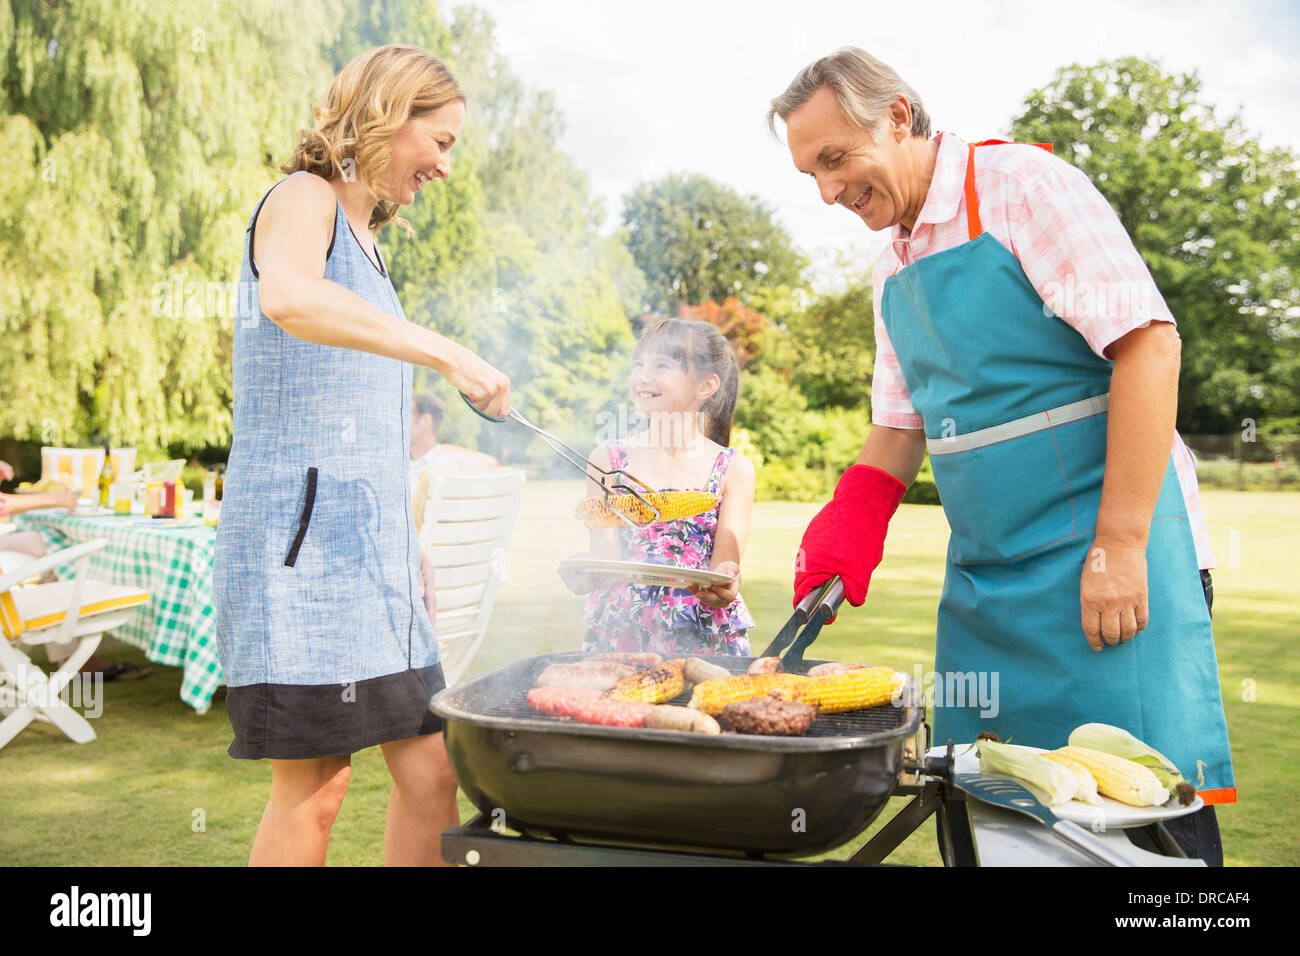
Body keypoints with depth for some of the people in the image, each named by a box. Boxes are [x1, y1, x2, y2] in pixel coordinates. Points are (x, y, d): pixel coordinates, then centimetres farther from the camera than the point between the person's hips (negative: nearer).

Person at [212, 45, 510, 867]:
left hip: (371, 544, 9)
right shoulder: (304, 198, -3)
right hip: (301, 530, -9)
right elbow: (287, 297, -30)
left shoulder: (363, 237, 24)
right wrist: (447, 352, -31)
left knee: (431, 773, 6)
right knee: (313, 790, -5)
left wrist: (406, 547, 21)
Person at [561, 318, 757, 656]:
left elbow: (726, 560, -3)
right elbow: (606, 556, 1)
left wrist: (722, 587, -26)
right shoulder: (608, 459, 7)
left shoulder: (734, 469, 4)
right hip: (620, 635, 1)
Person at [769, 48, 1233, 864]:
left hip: (1105, 548, -7)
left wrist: (1119, 545, -20)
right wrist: (842, 538, 2)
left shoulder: (1022, 185, -8)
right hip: (983, 575, 7)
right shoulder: (896, 267, 14)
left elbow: (1148, 342, -16)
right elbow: (901, 426, 19)